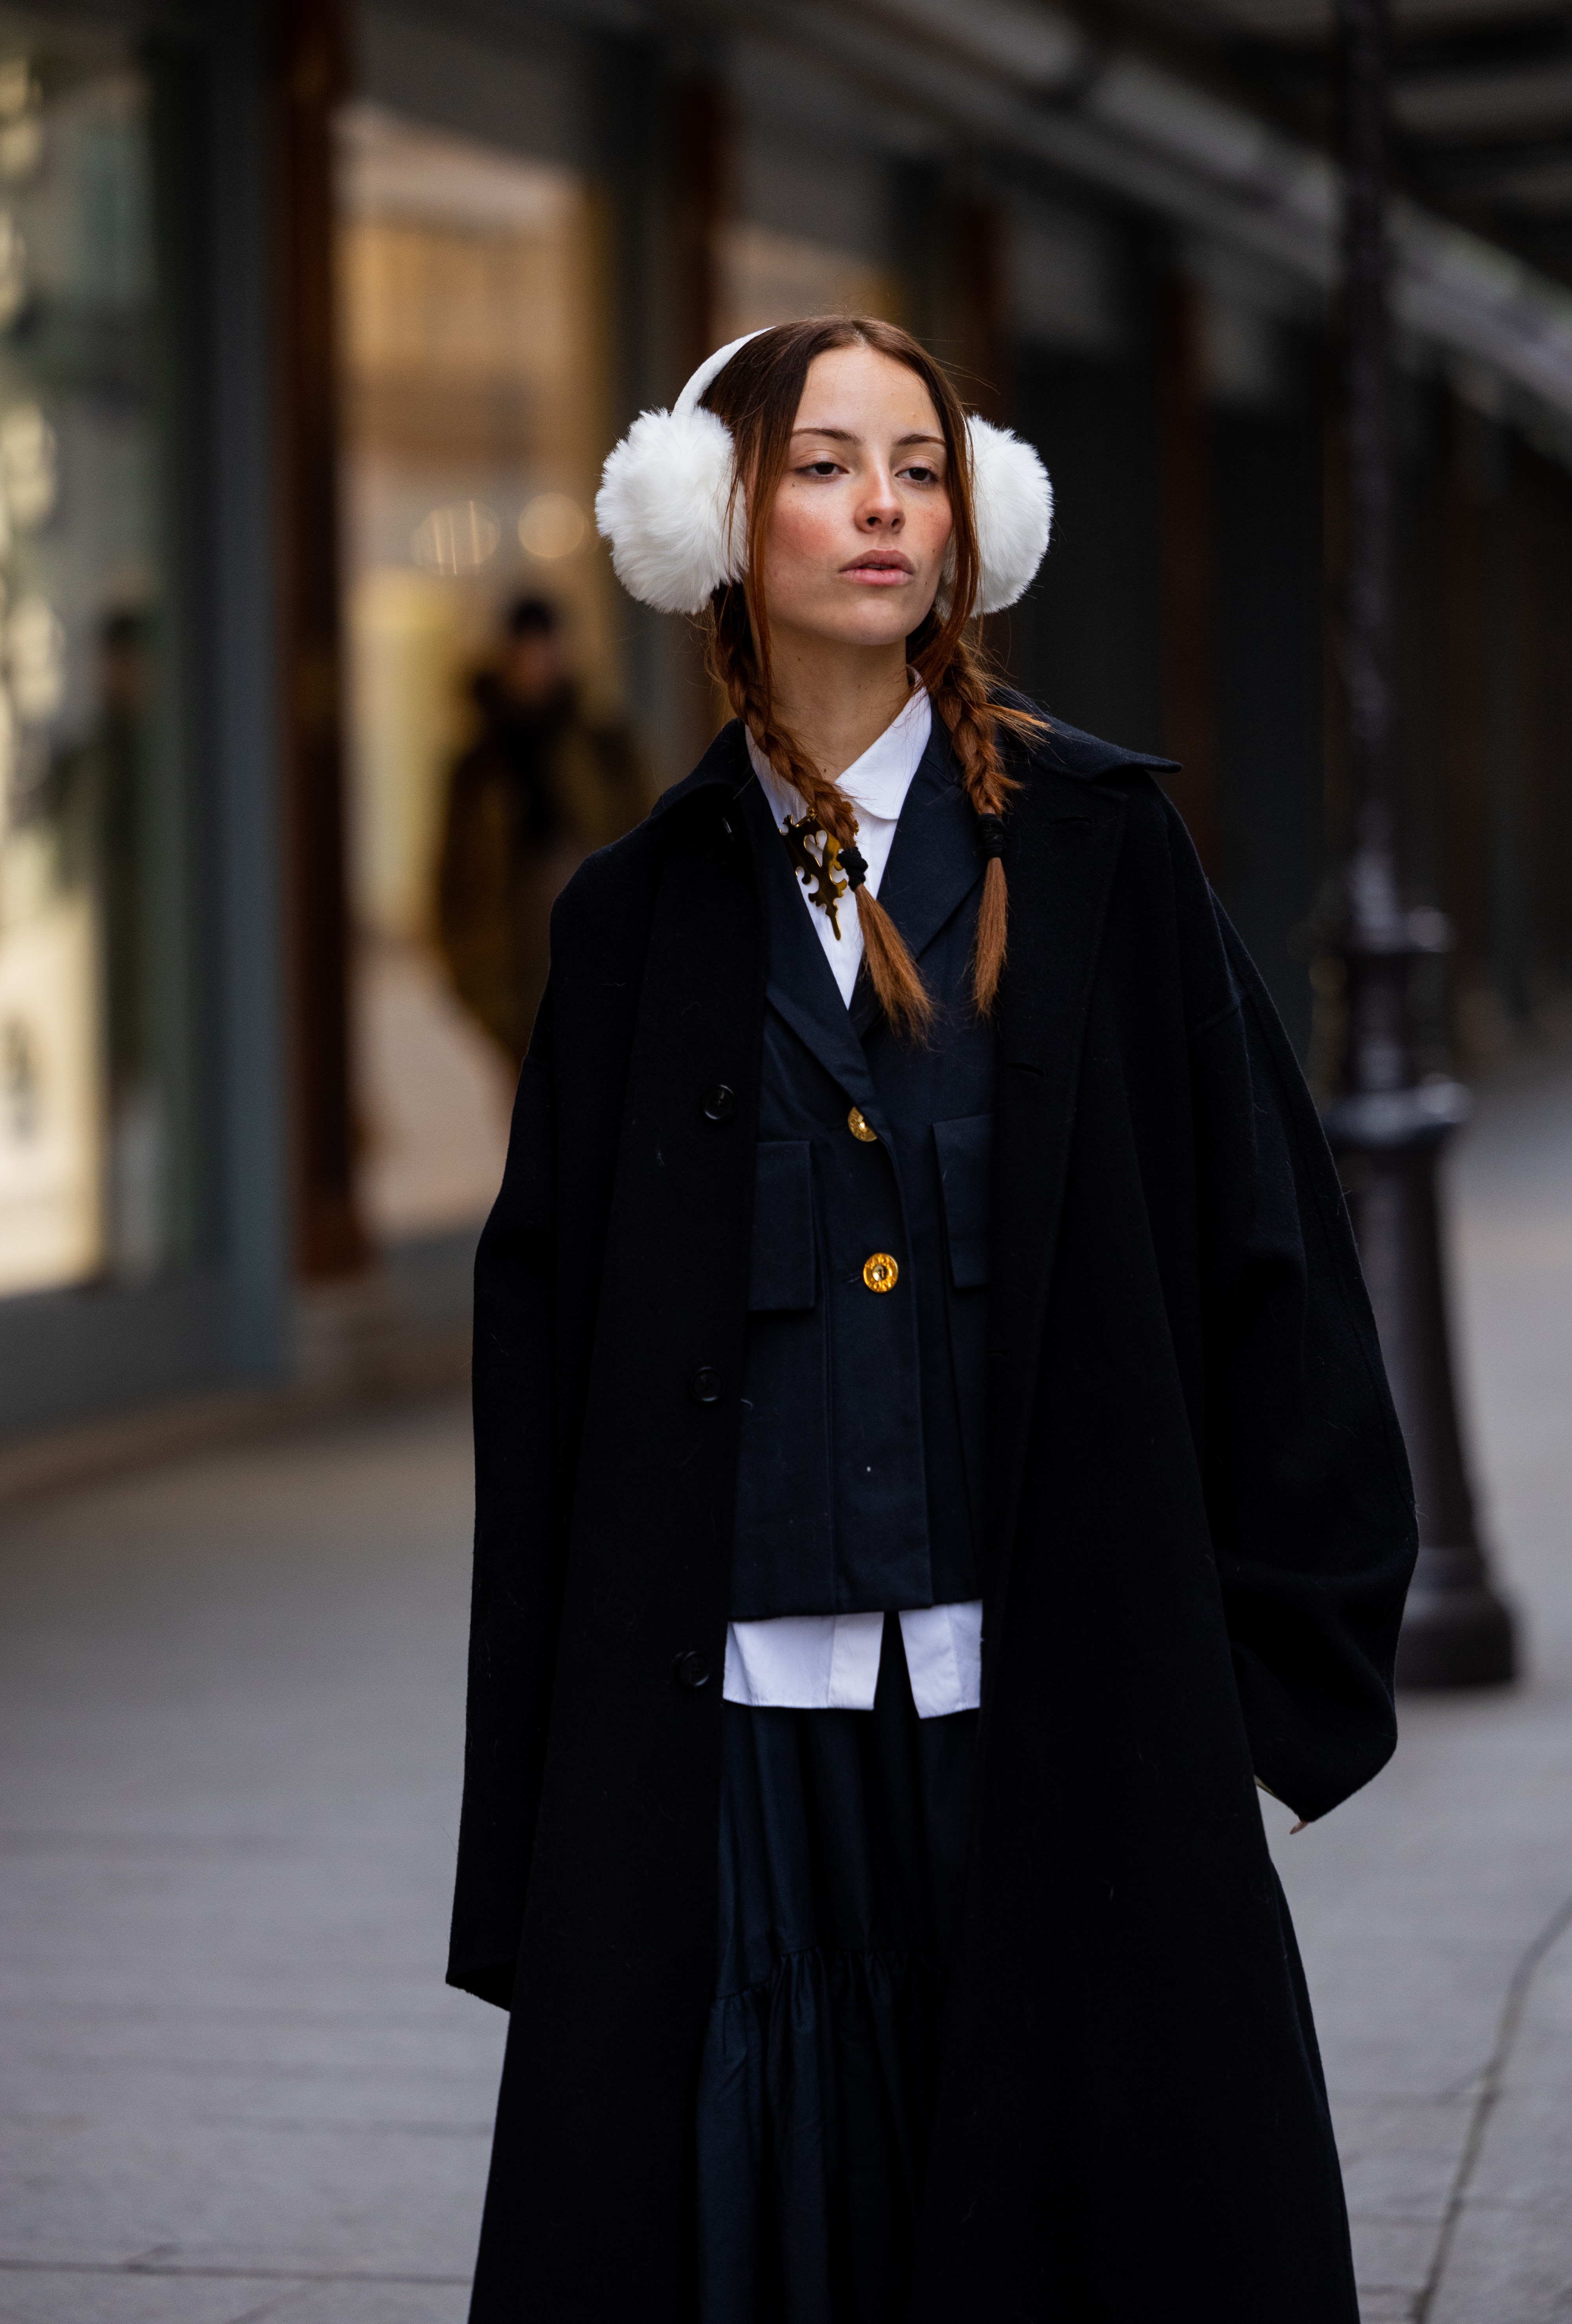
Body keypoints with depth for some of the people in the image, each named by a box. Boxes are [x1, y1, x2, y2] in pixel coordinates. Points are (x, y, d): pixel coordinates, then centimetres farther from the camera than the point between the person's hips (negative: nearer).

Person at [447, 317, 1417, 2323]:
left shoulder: (1095, 852, 3)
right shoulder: (642, 916, 8)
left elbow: (1259, 1235, 1)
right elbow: (550, 1365, 8)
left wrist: (1283, 1668, -3)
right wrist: (529, 1831, 5)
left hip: (1059, 1715, -1)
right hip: (731, 1733, 1)